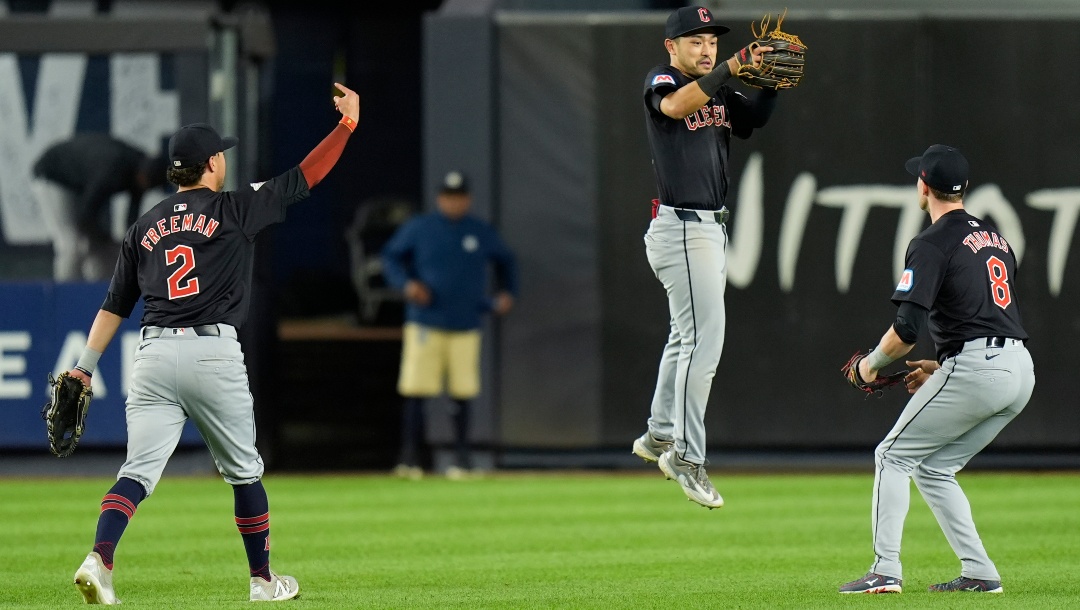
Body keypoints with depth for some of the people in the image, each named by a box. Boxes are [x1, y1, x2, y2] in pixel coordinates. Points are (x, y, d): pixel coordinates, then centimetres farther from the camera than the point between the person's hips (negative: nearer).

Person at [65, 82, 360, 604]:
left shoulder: (144, 227, 14)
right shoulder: (236, 210, 3)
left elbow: (115, 306, 13)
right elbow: (307, 176, 6)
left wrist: (84, 368, 14)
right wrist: (347, 122, 15)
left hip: (154, 353, 3)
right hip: (213, 353, -3)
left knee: (139, 470, -4)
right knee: (244, 471, 13)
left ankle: (99, 558, -26)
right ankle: (262, 579, 21)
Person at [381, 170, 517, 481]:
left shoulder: (483, 233, 8)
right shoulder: (418, 228, 2)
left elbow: (505, 260, 22)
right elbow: (390, 256, 9)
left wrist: (507, 292, 7)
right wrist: (406, 283, -9)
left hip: (465, 327, 2)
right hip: (425, 325, -2)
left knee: (462, 394, 2)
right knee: (415, 391, -8)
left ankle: (462, 458, 11)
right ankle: (409, 458, -4)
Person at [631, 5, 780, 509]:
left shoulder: (719, 91, 14)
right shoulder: (661, 81, -7)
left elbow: (751, 121, 1)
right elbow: (676, 106, -29)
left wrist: (771, 84, -16)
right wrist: (731, 69, -37)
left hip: (712, 229, 9)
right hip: (680, 228, -9)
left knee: (688, 338, 19)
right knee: (704, 338, -15)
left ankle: (660, 436, 33)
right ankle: (687, 455, -13)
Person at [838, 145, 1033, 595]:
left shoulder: (933, 244, -6)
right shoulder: (996, 238, 21)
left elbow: (907, 328, -14)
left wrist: (873, 363, 5)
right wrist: (941, 367, 26)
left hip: (975, 371, -8)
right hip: (1021, 370, 8)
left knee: (894, 456, 4)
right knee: (934, 467, 18)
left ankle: (886, 571, -5)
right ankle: (979, 574, 9)